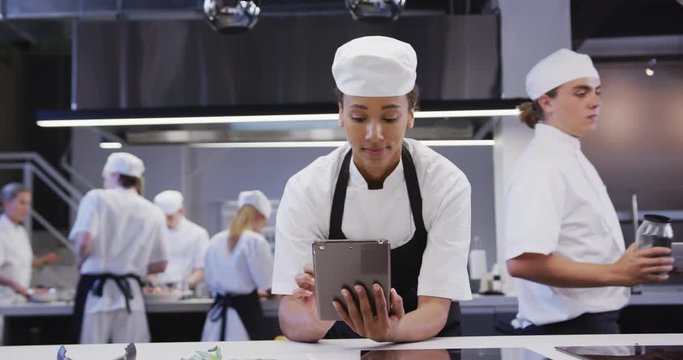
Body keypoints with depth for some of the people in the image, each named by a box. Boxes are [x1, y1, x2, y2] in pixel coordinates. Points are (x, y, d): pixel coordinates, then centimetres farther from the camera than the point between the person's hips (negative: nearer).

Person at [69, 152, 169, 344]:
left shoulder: (97, 198, -3)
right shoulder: (154, 212, 7)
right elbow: (160, 265, 8)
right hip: (131, 293, 3)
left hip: (97, 290, -3)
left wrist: (81, 263, 4)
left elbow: (84, 243, -16)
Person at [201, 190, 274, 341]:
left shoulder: (216, 240, 9)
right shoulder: (256, 241, -10)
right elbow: (266, 283, -8)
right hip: (245, 311, -6)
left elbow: (210, 283, 15)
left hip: (218, 313, 6)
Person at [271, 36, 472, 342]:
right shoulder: (304, 189, -11)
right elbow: (290, 319, -16)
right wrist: (316, 319, -38)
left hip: (426, 346, -1)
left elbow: (436, 311, -17)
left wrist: (390, 331, -37)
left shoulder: (448, 185, -13)